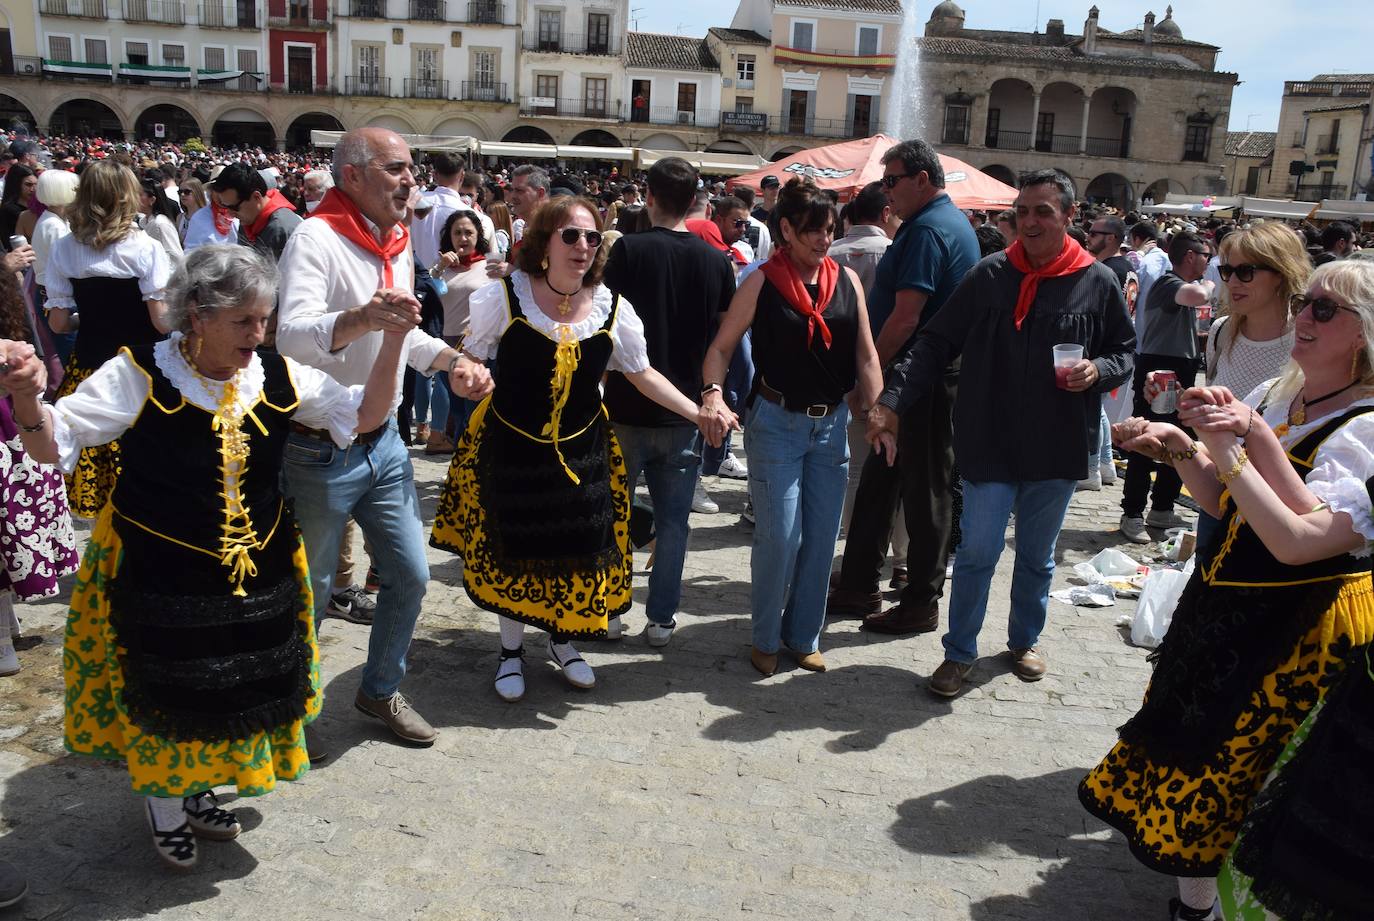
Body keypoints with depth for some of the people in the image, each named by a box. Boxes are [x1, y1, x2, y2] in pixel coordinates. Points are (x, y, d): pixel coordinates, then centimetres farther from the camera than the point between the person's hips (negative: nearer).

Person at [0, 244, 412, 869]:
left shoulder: (277, 377, -3)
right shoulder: (138, 377, -15)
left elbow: (363, 414, 0)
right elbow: (52, 447, -14)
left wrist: (395, 337, -12)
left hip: (258, 571, 4)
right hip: (158, 575, -4)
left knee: (237, 690, 17)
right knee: (163, 695, 11)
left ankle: (198, 791, 44)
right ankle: (164, 810, 38)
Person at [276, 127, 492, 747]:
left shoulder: (396, 243, 9)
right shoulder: (316, 238, -18)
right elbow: (291, 335, -34)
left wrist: (450, 359, 4)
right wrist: (358, 318, -52)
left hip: (384, 443, 8)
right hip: (321, 452, -7)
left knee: (410, 576, 13)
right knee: (308, 594, 8)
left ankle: (381, 691, 34)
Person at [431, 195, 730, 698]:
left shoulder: (611, 307, -5)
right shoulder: (506, 296, -13)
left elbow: (641, 373, 5)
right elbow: (467, 357, -4)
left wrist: (698, 413, -3)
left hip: (582, 450, 3)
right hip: (513, 447, -2)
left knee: (579, 551, 10)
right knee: (513, 553, 9)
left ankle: (562, 641, 37)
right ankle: (512, 650, 33)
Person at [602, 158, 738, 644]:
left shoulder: (629, 249, -10)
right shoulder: (717, 260, 0)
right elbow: (724, 335, 7)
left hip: (628, 406, -2)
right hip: (685, 411, 2)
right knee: (673, 520, 11)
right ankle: (661, 618, 17)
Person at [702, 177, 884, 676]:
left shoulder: (847, 281, 3)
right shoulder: (762, 283, -6)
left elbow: (865, 355, 4)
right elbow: (721, 347, -6)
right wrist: (713, 391, -24)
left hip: (832, 424, 4)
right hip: (777, 423, -4)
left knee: (821, 538, 10)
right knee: (780, 537, -4)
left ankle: (804, 636, 27)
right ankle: (765, 638, 17)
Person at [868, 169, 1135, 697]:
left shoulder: (1098, 283, -2)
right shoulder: (989, 275, -4)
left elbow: (1124, 352, 9)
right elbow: (935, 344, -4)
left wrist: (1099, 370, -14)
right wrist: (893, 399, -14)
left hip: (1058, 448, 2)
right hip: (989, 444, -1)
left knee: (1037, 556, 18)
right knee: (977, 552, 3)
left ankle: (1024, 641, 38)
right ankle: (960, 652, 19)